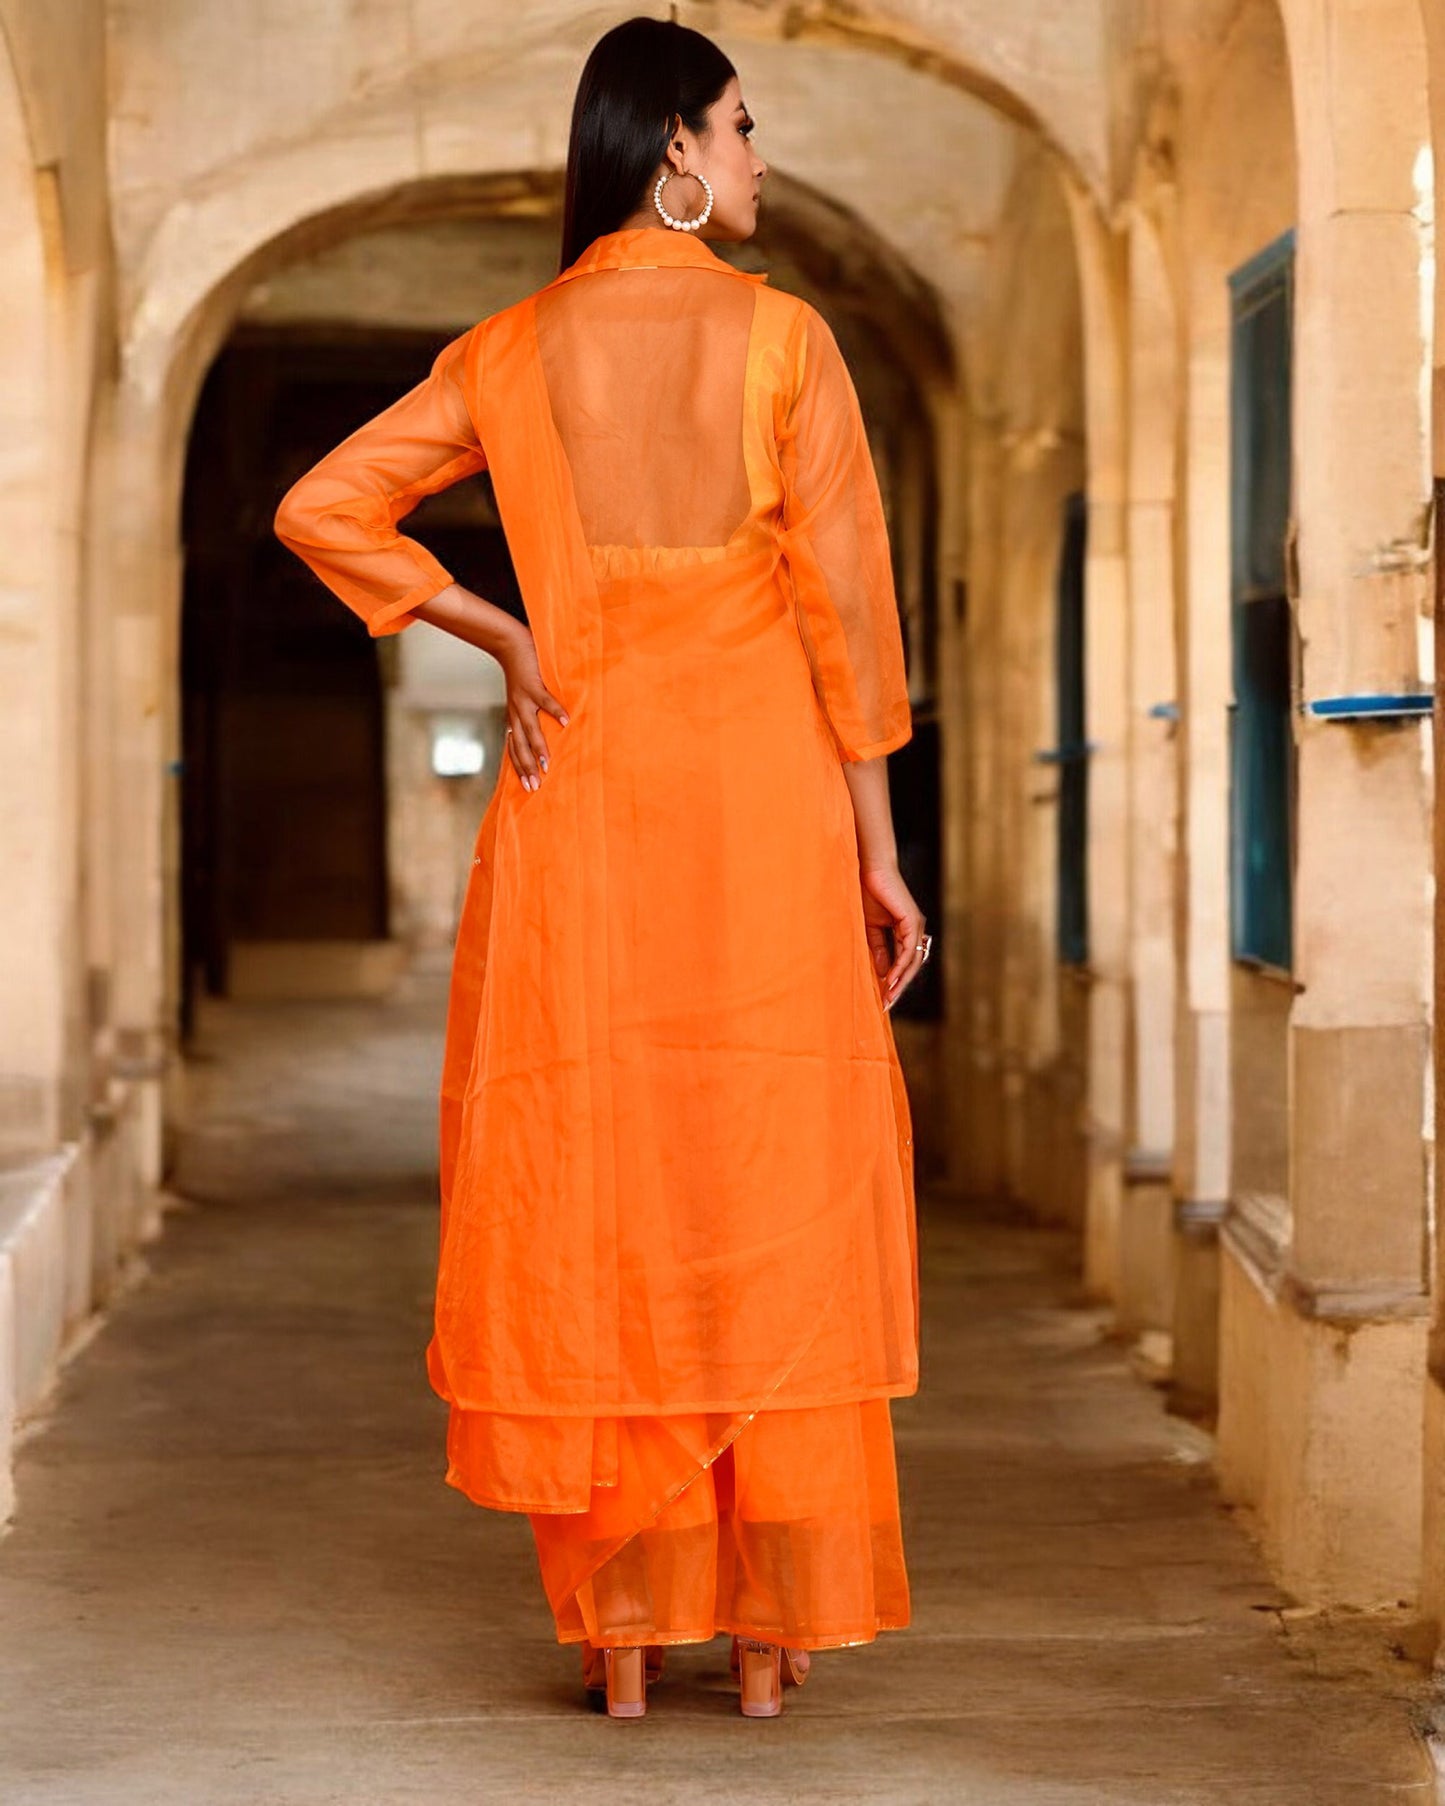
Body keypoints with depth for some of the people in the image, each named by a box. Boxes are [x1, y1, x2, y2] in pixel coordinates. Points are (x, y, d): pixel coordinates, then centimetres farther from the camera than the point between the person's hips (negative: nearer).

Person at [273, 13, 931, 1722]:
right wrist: (875, 846, 0)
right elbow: (843, 602, -5)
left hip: (577, 802, 2)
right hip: (761, 805, -2)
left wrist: (499, 635, 8)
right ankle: (768, 1629, 7)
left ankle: (622, 1631, 8)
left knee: (590, 1197, 6)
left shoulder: (515, 350, 6)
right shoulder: (780, 334, -2)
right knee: (767, 1196, 4)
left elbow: (322, 510, 3)